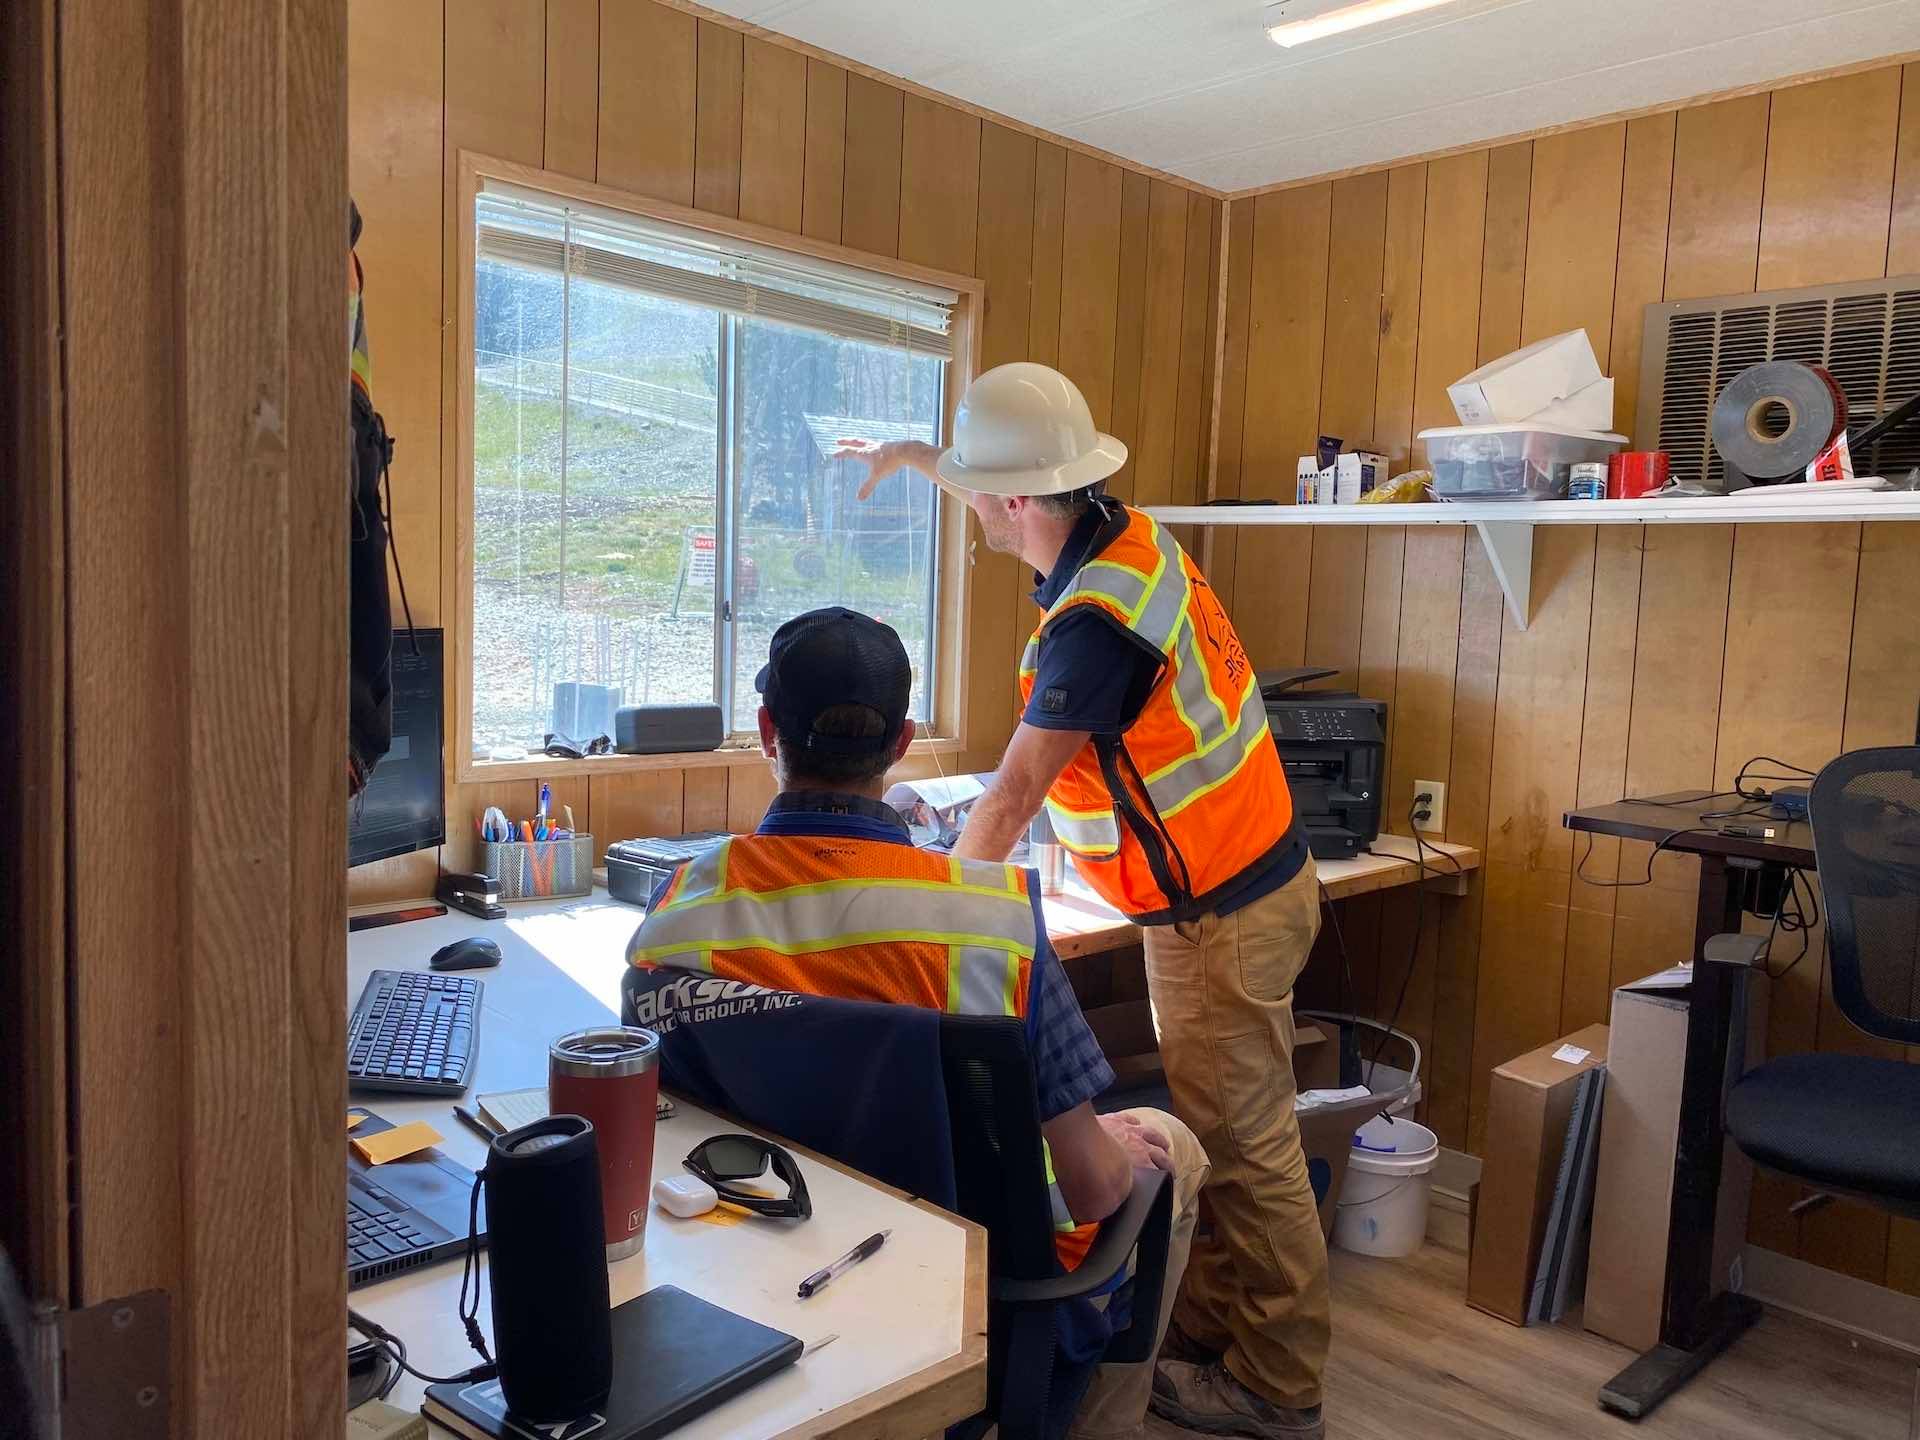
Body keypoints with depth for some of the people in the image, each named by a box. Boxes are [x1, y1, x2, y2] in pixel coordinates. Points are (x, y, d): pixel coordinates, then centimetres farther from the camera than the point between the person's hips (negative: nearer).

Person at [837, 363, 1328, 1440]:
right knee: (1219, 1126, 18)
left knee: (1246, 1147, 3)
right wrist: (921, 458, 27)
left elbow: (1012, 799, -22)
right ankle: (1215, 1321, 33)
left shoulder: (1093, 623, -27)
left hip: (1221, 910, -10)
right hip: (1243, 878, 10)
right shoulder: (1126, 532, 1)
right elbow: (1031, 490, 25)